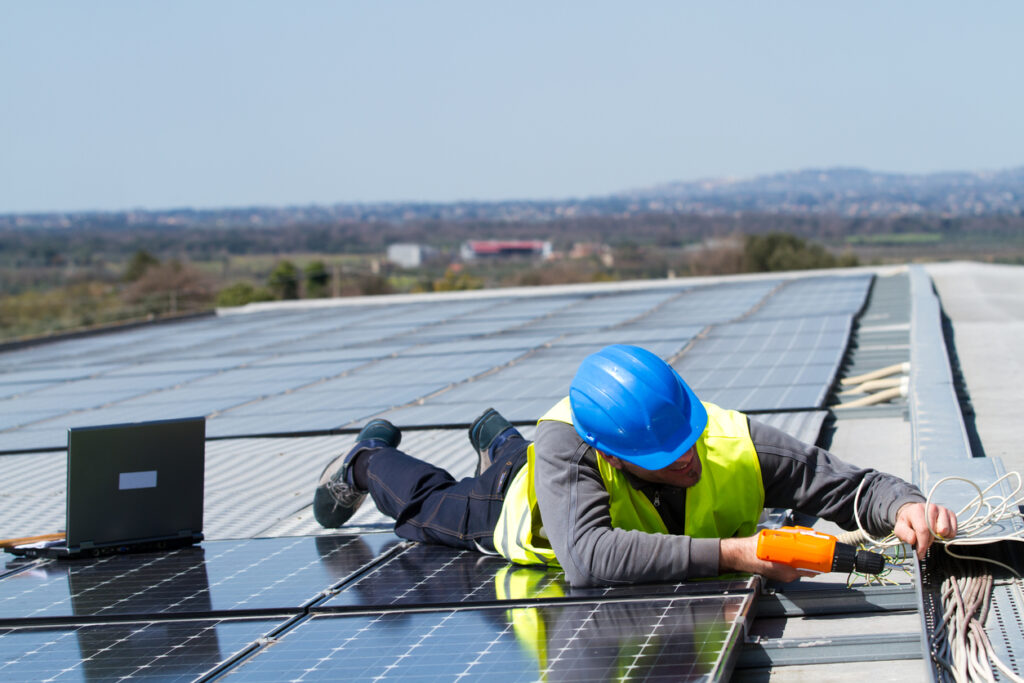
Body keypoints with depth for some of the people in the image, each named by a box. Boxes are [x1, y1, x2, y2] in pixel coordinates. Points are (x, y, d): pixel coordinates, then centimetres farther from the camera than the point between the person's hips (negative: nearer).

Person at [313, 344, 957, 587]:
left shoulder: (735, 444, -45)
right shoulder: (566, 448, -52)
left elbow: (851, 484, -40)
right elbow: (588, 558, -66)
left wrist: (904, 506, -61)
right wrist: (728, 554, -69)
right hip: (533, 499, -3)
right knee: (431, 507, 29)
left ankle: (500, 440, 68)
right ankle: (371, 458, 58)